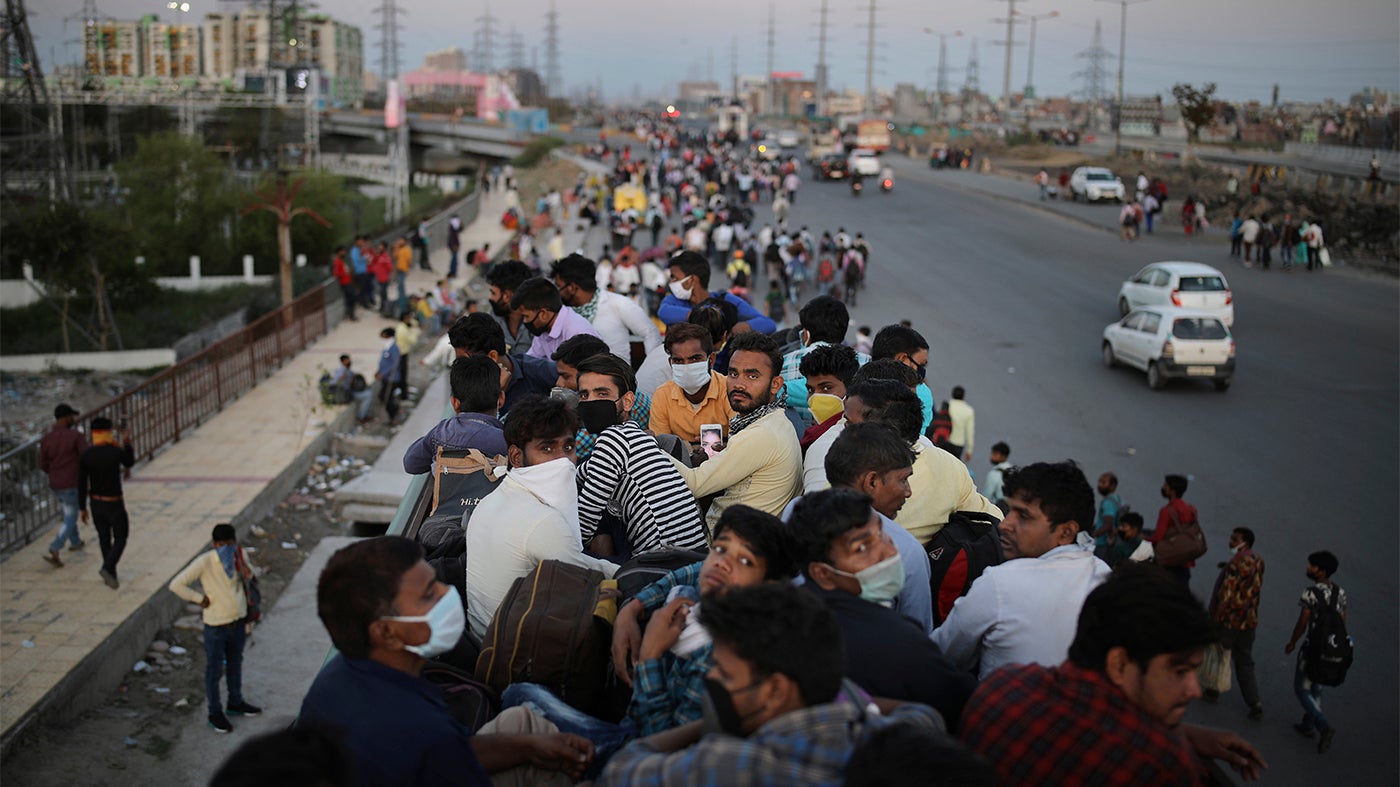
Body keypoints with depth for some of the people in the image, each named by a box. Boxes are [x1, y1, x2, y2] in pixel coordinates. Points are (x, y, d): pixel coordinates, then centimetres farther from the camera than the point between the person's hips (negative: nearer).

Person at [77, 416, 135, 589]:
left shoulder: (85, 455, -9)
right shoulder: (116, 451, -20)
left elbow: (82, 484, -4)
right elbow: (129, 463, 4)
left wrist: (82, 508, 5)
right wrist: (127, 442, 15)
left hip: (96, 503, 4)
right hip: (114, 504, -4)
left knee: (104, 538, 19)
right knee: (120, 539, 10)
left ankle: (111, 575, 27)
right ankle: (107, 568, -12)